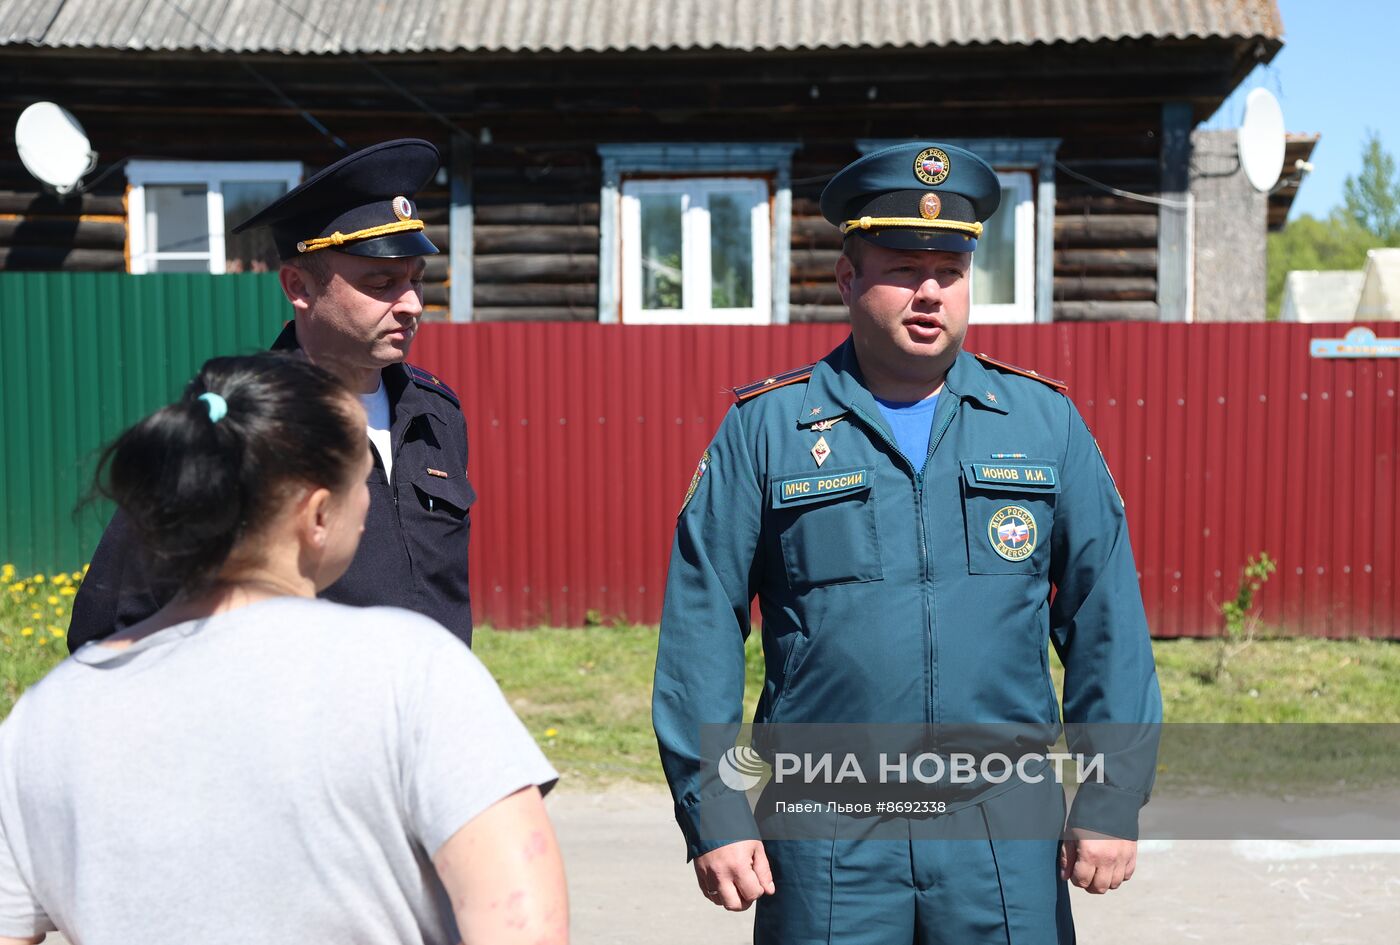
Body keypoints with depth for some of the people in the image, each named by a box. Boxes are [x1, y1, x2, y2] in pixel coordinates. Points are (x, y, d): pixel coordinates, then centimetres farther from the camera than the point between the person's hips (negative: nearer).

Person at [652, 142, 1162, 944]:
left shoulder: (1046, 420, 6)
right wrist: (714, 816, -4)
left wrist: (1113, 800, 2)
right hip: (827, 834, -1)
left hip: (1007, 826, 2)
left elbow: (1107, 621, 7)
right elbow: (700, 632, 0)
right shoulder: (763, 428, 1)